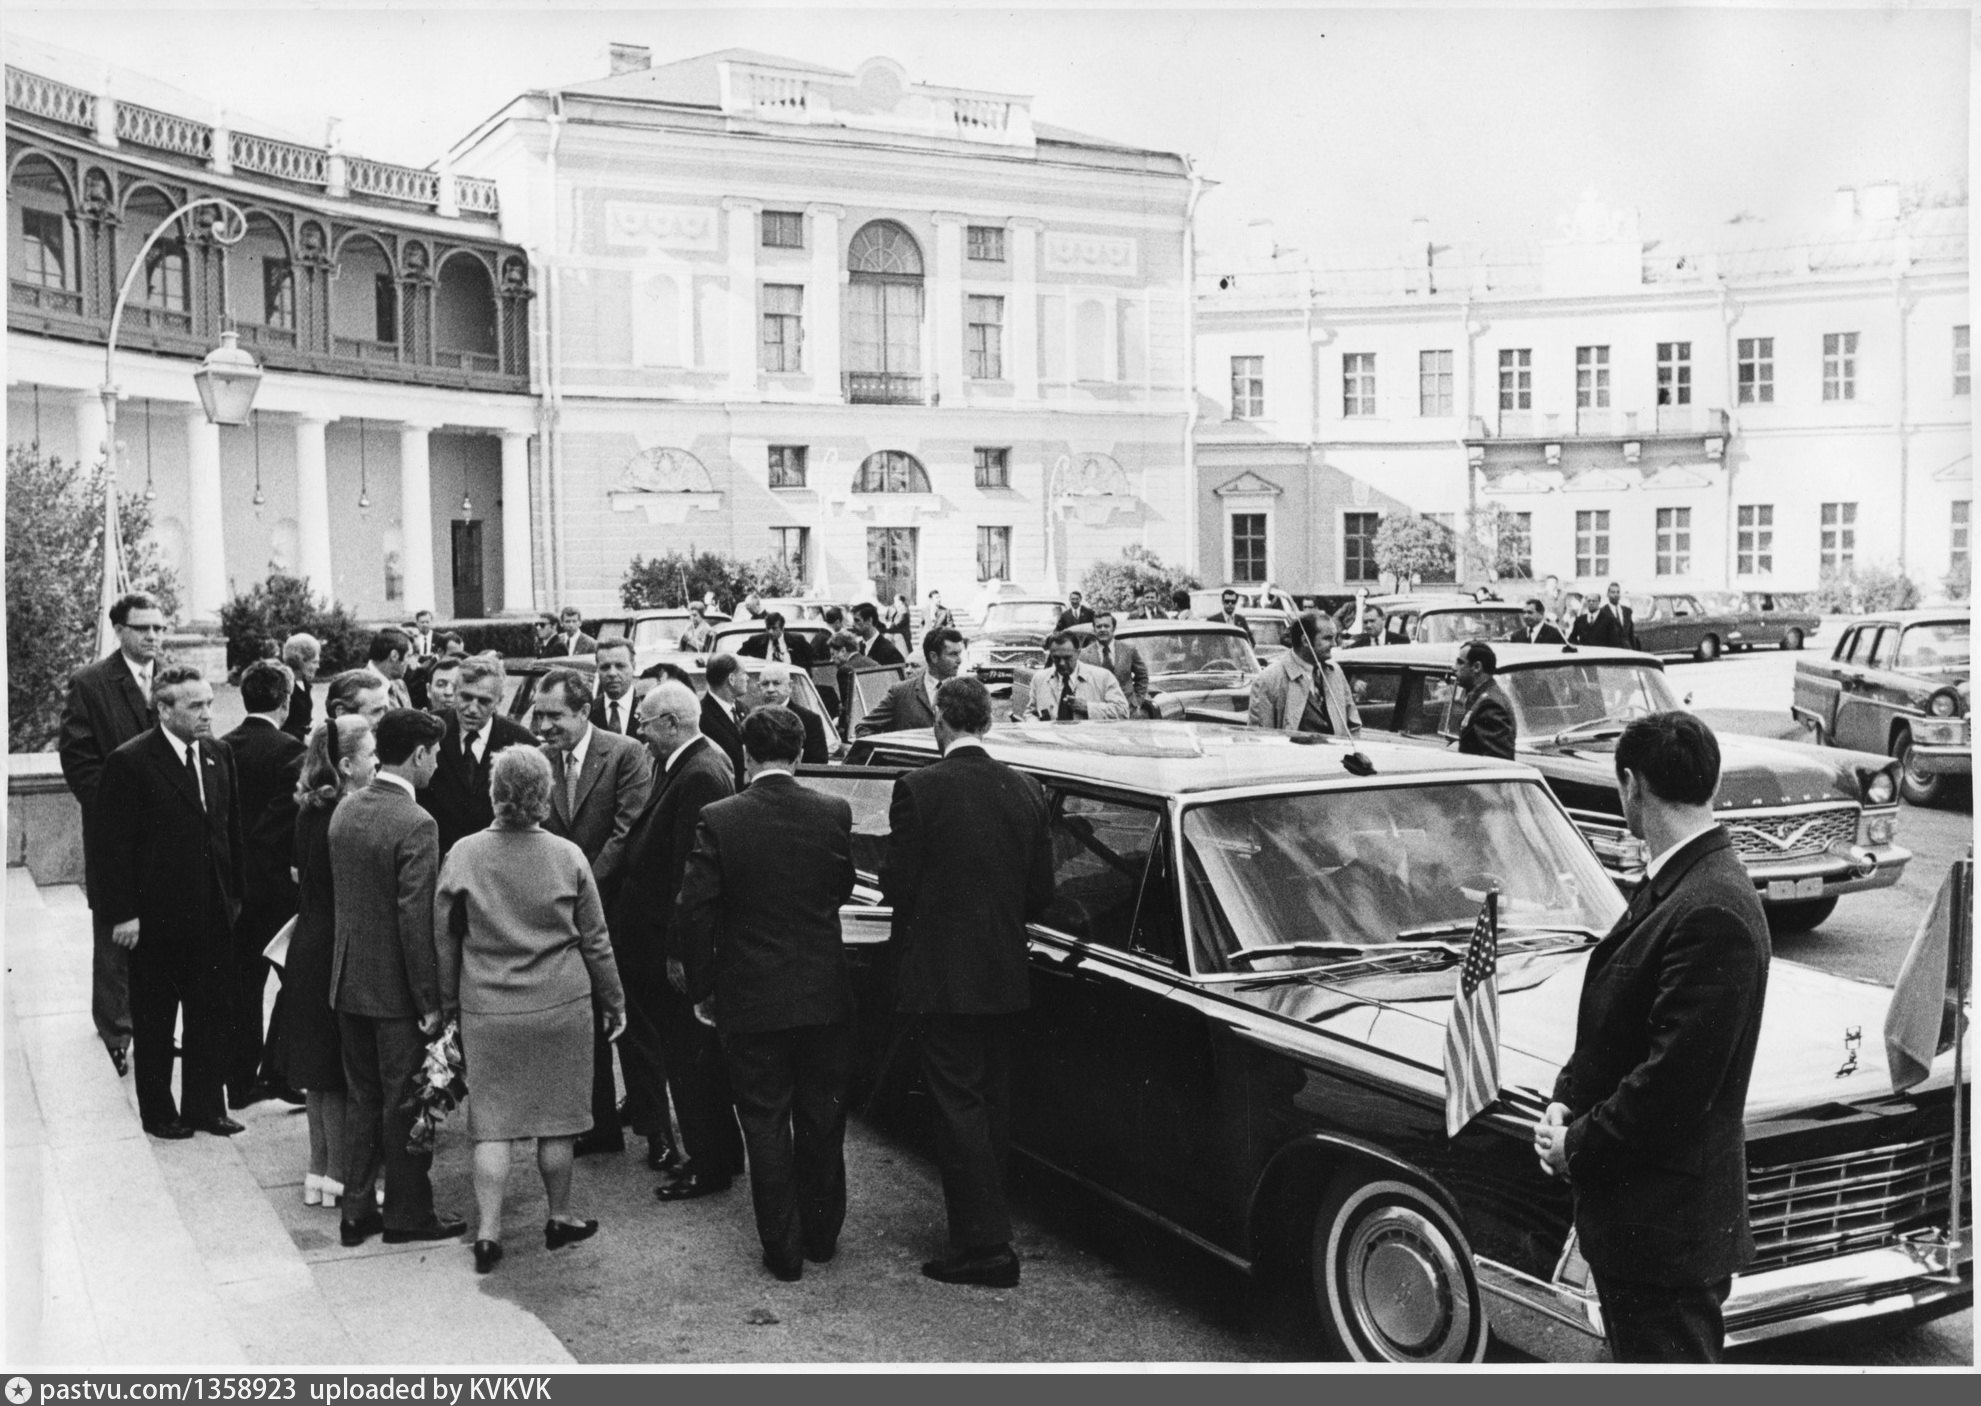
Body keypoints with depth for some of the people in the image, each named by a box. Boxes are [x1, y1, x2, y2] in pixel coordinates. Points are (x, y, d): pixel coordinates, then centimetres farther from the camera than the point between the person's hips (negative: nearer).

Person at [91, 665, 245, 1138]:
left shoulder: (219, 756, 5)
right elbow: (114, 845, -13)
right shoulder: (129, 763, -13)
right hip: (156, 915, -5)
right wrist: (123, 913, -14)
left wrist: (234, 894, 9)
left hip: (212, 910, 5)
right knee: (154, 1019, 10)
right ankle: (158, 1112, 24)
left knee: (211, 1013, 11)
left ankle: (206, 1106, 24)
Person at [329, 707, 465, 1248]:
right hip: (396, 987, -7)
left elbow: (336, 892, 12)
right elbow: (417, 920, -22)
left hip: (349, 980, 7)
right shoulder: (415, 825, -21)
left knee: (362, 1097, 17)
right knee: (405, 1103, 6)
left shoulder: (344, 810, 3)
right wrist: (430, 1001, -17)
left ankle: (356, 1212, 24)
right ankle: (408, 1214, 18)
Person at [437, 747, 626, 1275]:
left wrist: (449, 1004, 14)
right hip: (561, 1006, 0)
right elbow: (595, 940, 1)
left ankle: (488, 1234, 6)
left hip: (487, 1009, 0)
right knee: (556, 1118, 11)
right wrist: (613, 1003, 13)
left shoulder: (463, 855, -6)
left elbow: (445, 940, 2)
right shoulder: (568, 857, -6)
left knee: (492, 1121, 7)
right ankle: (560, 1219, 25)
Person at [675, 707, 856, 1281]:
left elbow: (693, 909, -11)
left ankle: (784, 1249, 15)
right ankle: (822, 1234, 30)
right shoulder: (834, 813, -6)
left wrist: (702, 985, 0)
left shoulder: (719, 821, -12)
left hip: (750, 998, -2)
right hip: (825, 996, 3)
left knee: (766, 1126, 9)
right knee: (821, 1120, 17)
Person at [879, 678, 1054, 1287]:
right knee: (993, 1106, 17)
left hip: (941, 977, -5)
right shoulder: (1024, 790, 1)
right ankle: (984, 1225, 28)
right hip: (1005, 978, 5)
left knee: (958, 1108, 1)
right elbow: (1040, 892, 4)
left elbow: (897, 885, -12)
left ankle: (985, 1246, 2)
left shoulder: (918, 789, -14)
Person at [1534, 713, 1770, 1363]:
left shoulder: (1714, 912, -25)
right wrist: (1565, 1101, 1)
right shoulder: (1669, 885, 7)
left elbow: (1675, 1084, -25)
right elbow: (1610, 1028, 15)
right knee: (1636, 1357, 21)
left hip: (1668, 1225, -9)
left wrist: (1577, 1147, -15)